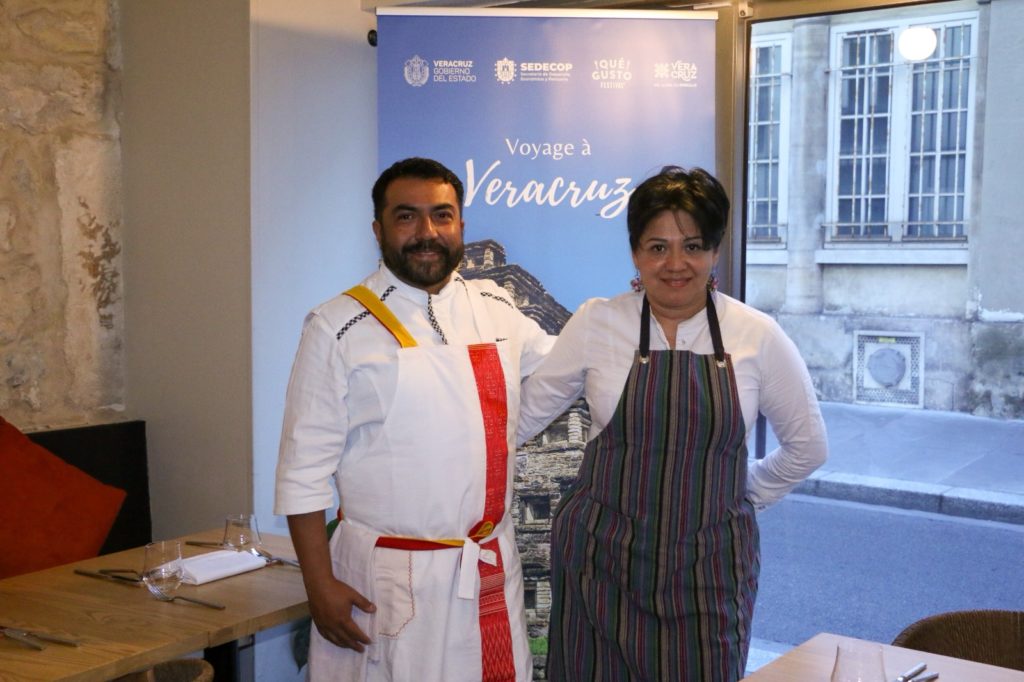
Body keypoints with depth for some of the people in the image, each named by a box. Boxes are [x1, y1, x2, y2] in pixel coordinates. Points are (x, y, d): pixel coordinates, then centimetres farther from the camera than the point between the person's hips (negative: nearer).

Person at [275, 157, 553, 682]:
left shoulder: (496, 309, 6)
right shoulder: (339, 328, -7)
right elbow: (303, 469, -7)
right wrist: (319, 585, -10)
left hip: (493, 572, 4)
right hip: (387, 580, -4)